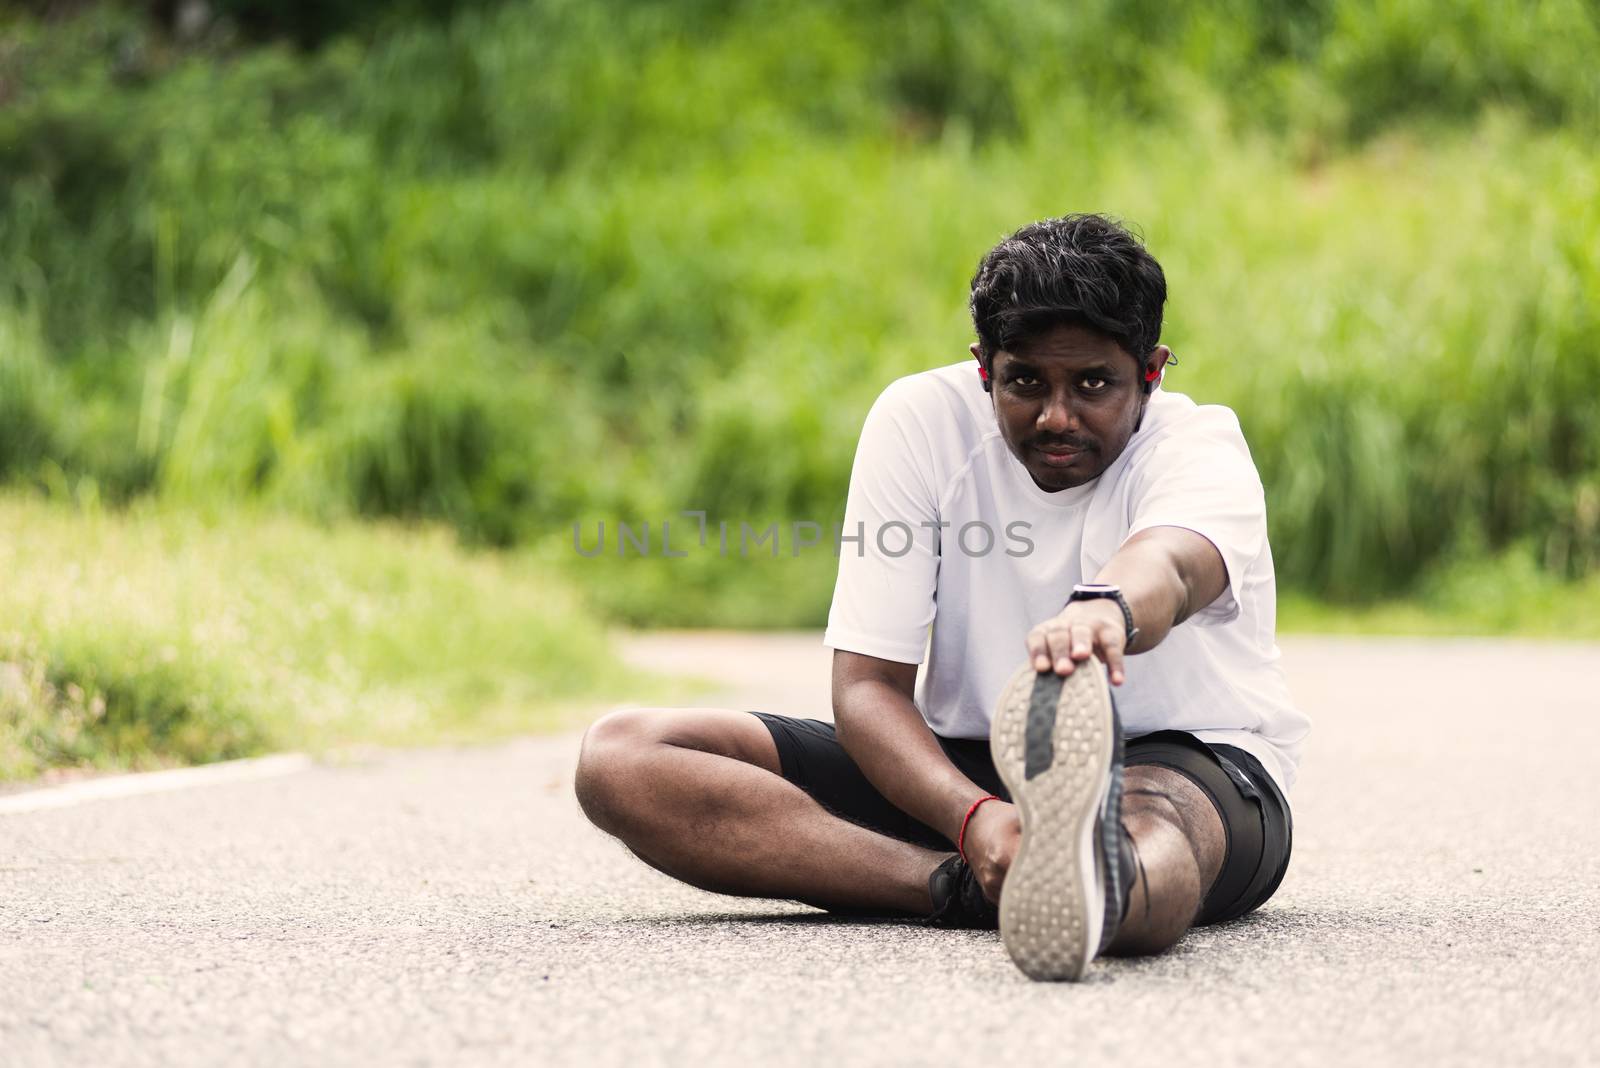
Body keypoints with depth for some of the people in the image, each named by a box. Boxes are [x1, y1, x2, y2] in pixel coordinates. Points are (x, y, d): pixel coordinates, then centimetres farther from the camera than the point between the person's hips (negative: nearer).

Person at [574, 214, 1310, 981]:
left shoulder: (1200, 445, -14)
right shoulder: (920, 421, -7)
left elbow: (1169, 562, -42)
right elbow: (866, 687, -12)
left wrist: (1108, 609, -70)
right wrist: (972, 817, -35)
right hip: (962, 766, 4)